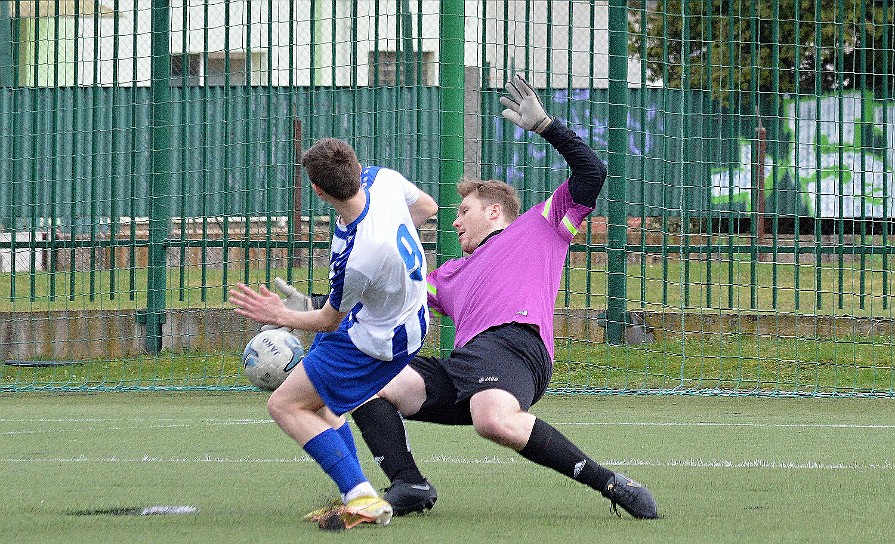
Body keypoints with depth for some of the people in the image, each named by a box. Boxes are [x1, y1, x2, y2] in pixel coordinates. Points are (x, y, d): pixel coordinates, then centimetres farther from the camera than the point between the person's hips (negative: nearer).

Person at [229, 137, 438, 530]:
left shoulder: (354, 258, -37)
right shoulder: (382, 178, -17)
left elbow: (331, 320, -17)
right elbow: (427, 207, 7)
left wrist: (283, 317, -2)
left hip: (377, 342, -9)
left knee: (285, 405, -4)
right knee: (315, 400, 23)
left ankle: (363, 500, -12)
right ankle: (353, 494, 21)